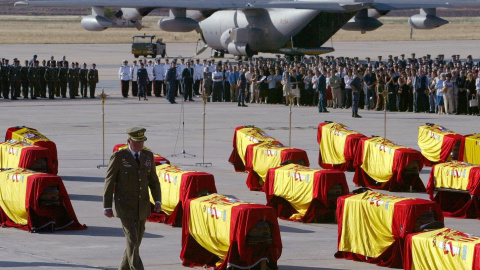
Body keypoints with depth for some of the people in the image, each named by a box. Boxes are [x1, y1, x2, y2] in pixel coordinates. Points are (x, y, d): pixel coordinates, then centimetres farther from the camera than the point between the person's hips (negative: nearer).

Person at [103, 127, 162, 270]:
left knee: (136, 241, 11)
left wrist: (158, 201, -3)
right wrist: (107, 207, -8)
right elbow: (109, 182, -5)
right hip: (125, 208, -5)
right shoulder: (118, 157, -9)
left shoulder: (148, 156, 5)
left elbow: (153, 181, 11)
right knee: (132, 242, -12)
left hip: (143, 208, 5)